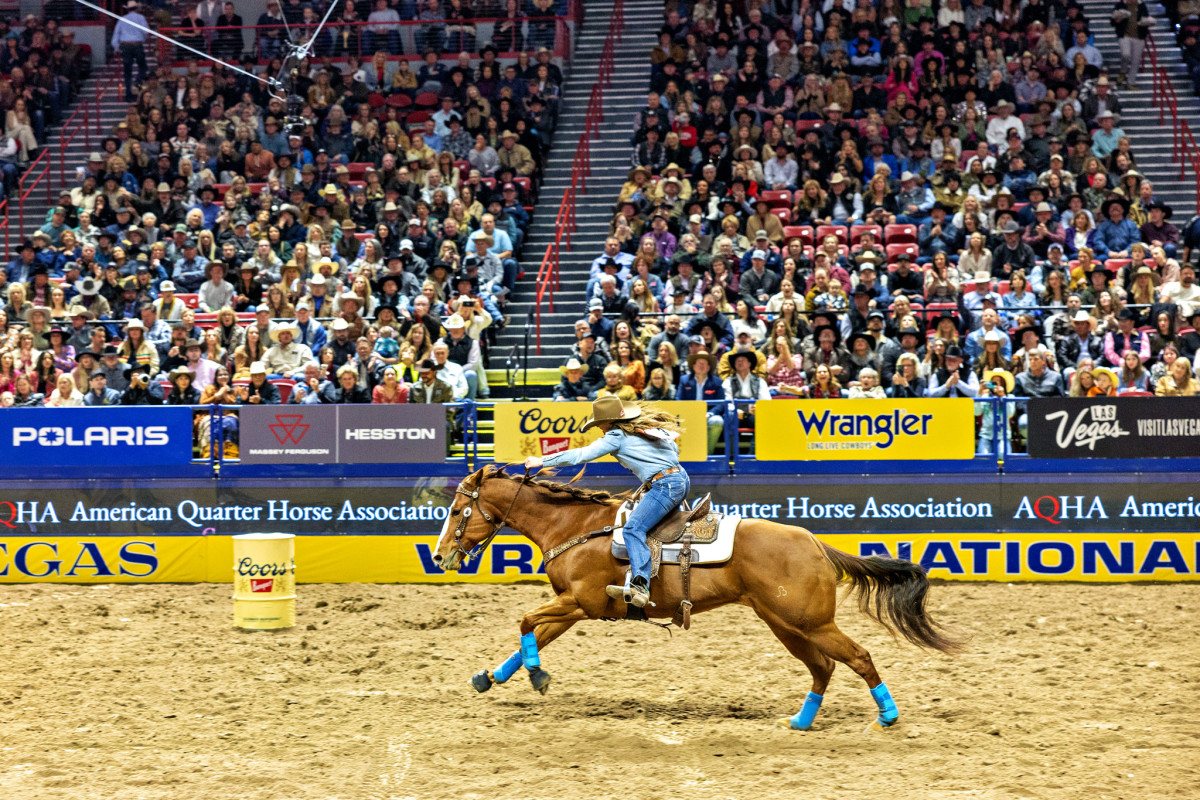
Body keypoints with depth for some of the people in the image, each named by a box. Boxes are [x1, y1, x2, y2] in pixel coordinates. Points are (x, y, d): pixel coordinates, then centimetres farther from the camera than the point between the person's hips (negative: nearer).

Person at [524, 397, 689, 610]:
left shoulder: (616, 437, -4)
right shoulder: (650, 425, 19)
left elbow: (581, 455, -4)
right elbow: (674, 449, 27)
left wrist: (542, 461, 3)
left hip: (665, 485, -10)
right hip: (682, 479, 10)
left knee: (633, 528, -20)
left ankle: (640, 586, -37)